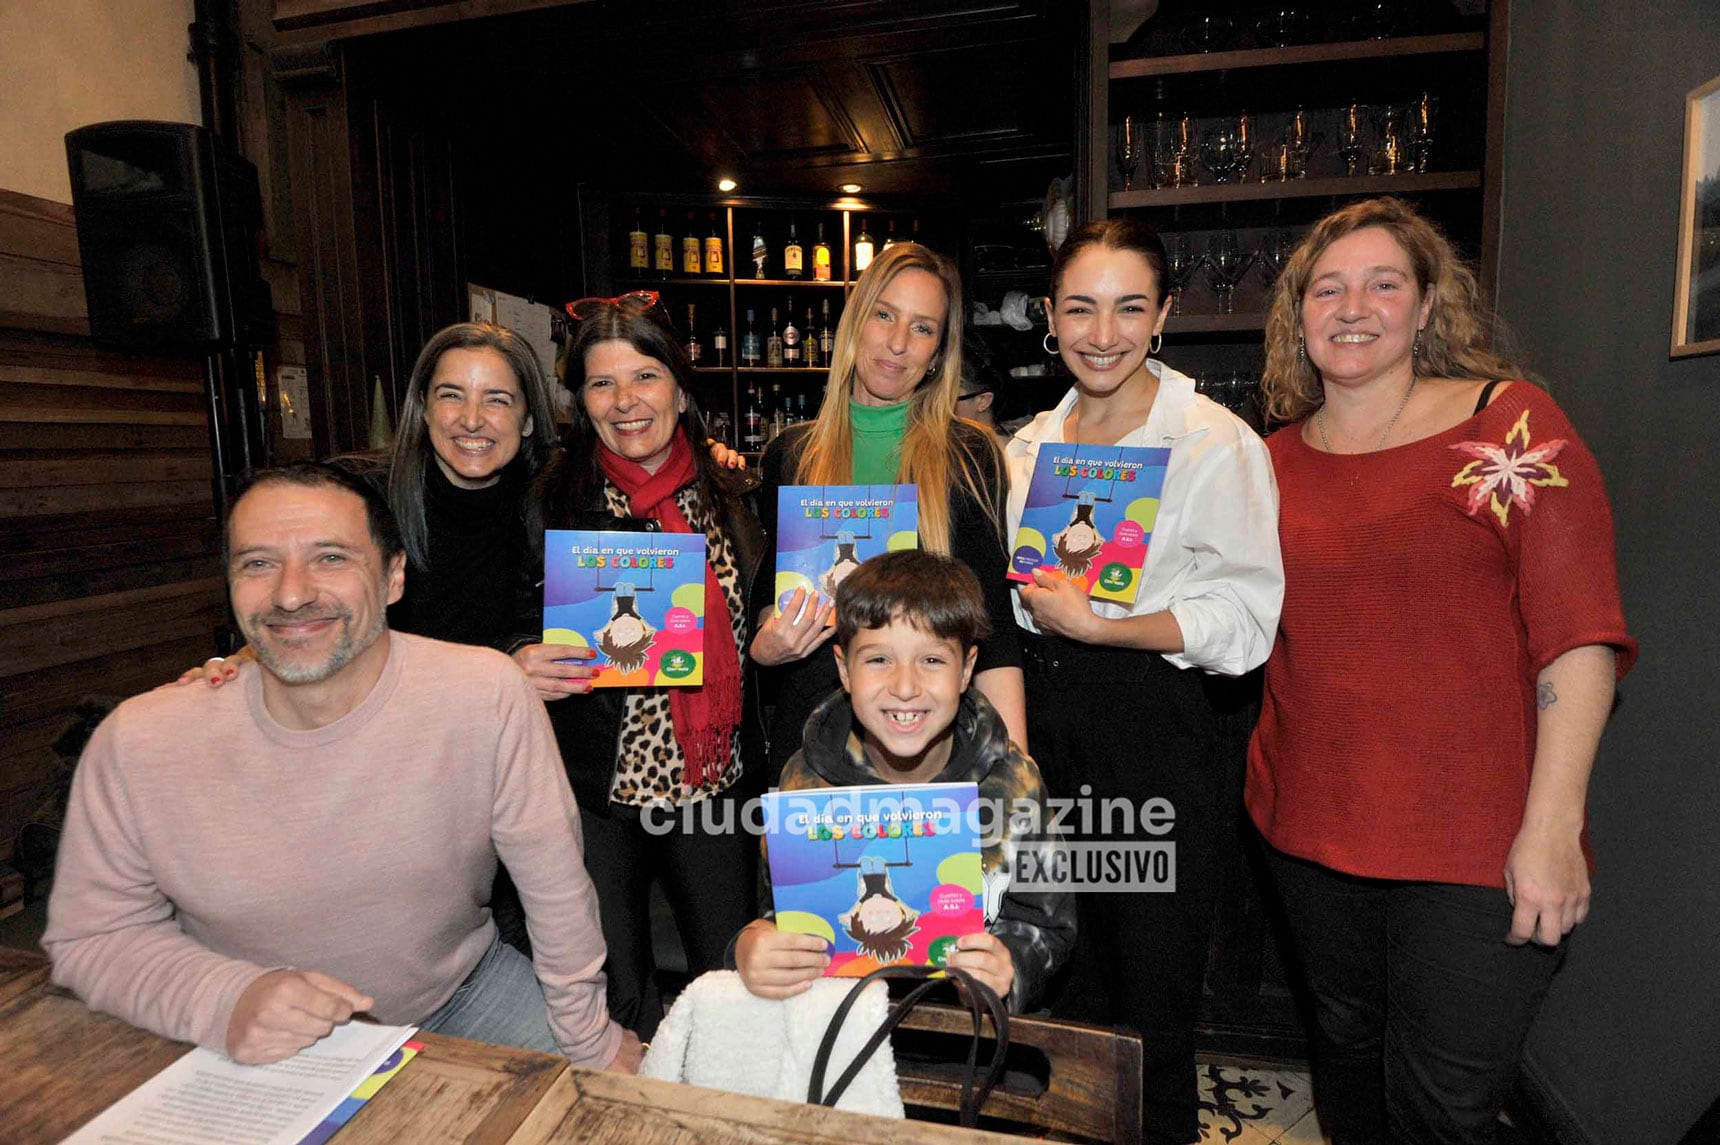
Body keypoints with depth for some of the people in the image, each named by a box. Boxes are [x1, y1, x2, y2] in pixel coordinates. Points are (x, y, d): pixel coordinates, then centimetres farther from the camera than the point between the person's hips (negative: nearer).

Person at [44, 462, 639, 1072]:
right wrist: (227, 1002, -26)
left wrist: (593, 1041, -6)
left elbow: (555, 883, -17)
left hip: (463, 990, -2)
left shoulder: (487, 694, -26)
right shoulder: (136, 743, -20)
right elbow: (92, 936, -7)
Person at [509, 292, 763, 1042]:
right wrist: (521, 669, -20)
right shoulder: (550, 501, -5)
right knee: (619, 1008, 10)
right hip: (597, 790, -2)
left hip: (712, 784, 3)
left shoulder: (733, 496, 3)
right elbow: (515, 636, 0)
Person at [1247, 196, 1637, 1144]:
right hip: (1312, 833, 4)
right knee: (1347, 1052, 21)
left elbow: (1579, 636, -12)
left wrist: (1553, 825, -16)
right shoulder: (1277, 459, 6)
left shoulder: (1509, 422, -7)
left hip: (1478, 847, -3)